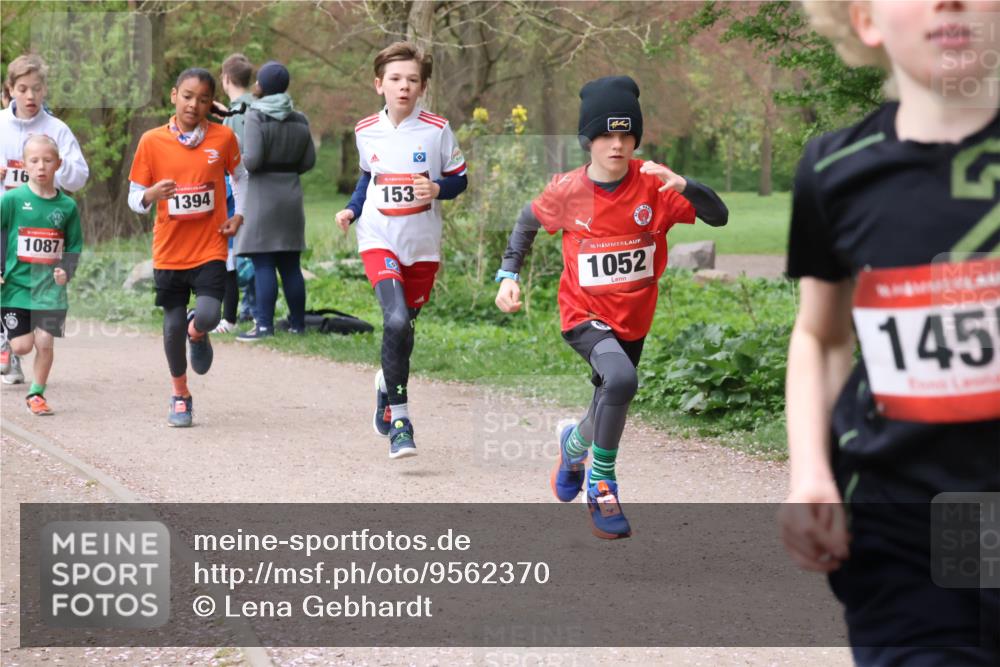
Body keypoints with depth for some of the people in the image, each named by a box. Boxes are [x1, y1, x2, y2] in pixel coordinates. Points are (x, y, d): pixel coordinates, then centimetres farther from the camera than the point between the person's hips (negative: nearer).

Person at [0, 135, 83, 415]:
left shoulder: (67, 205, 2)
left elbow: (74, 245, 11)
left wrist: (66, 270, -6)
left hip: (50, 287, 2)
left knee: (45, 342, -3)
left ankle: (36, 394, 16)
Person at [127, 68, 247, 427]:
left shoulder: (223, 137, -2)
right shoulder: (152, 141, -3)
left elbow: (239, 176, 18)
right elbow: (135, 200, 1)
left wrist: (238, 215, 5)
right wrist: (153, 193, -21)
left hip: (210, 248, -1)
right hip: (169, 250, 1)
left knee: (208, 315, -21)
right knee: (173, 325, 4)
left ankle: (198, 332, 18)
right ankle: (180, 396, 27)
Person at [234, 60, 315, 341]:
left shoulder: (256, 117, -12)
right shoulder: (299, 121, 8)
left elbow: (252, 160, -20)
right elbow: (309, 160, 9)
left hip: (263, 194, -6)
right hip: (291, 195, 6)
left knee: (263, 264, -6)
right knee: (290, 264, 11)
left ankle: (265, 324, -9)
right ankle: (297, 321, 14)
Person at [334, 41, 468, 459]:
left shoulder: (437, 131, -6)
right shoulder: (366, 132, 2)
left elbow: (459, 179, 1)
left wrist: (437, 189, -19)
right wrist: (352, 209, 4)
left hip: (422, 244, 1)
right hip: (379, 240, -1)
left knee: (404, 324, 13)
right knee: (396, 319, -22)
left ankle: (388, 382, 46)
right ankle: (399, 418, -15)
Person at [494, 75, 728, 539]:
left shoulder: (654, 184, -13)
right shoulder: (566, 192, -13)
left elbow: (718, 217, -20)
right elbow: (529, 221, 8)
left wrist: (682, 186, -36)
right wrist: (508, 274, 1)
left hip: (634, 319, 3)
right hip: (585, 314, -3)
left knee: (611, 408, 20)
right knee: (621, 379, -32)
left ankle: (574, 443, 58)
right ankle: (601, 484, -14)